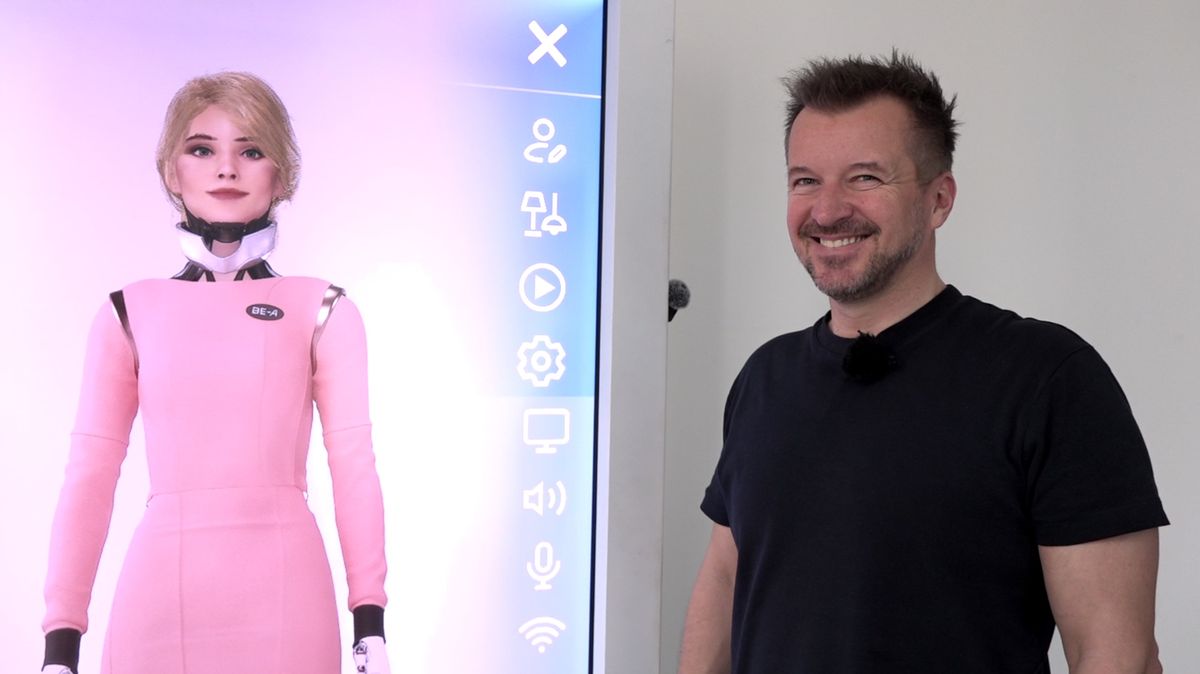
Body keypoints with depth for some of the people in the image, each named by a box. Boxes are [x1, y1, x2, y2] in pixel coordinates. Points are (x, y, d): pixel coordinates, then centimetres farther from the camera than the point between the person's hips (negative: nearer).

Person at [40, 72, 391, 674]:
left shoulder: (321, 310, 3)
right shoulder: (131, 313, 6)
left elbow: (354, 466, 1)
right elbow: (90, 473, 4)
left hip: (283, 599, -1)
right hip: (160, 597, 1)